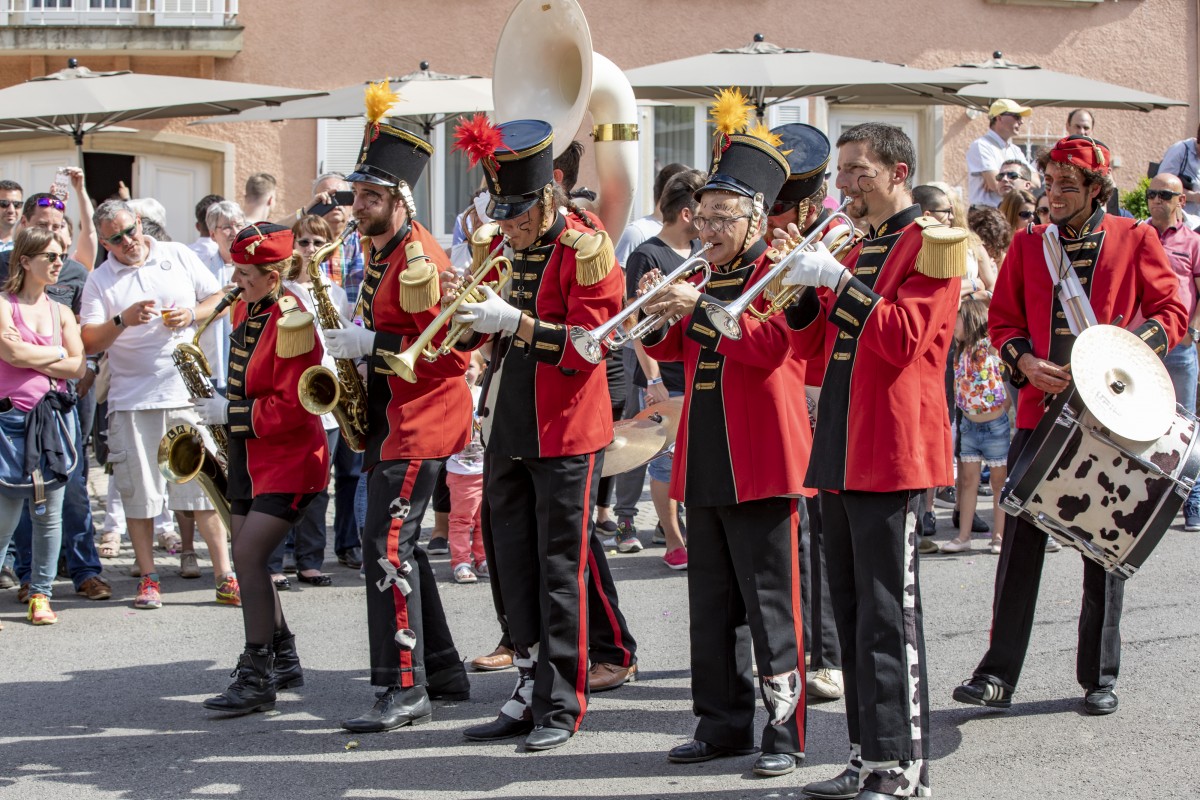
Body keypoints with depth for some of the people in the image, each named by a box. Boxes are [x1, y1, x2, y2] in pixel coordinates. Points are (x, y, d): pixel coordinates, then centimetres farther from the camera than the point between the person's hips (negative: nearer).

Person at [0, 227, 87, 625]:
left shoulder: (61, 313, 13)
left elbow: (78, 367, 3)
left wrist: (33, 360, -8)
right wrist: (56, 353, -1)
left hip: (55, 417, 4)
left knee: (50, 512, 5)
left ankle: (41, 595, 13)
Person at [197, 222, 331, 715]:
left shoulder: (291, 322, -20)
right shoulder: (245, 309, 7)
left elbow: (290, 408, -22)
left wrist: (229, 413, -18)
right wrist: (223, 409, 9)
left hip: (288, 458, -9)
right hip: (249, 455, 9)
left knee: (248, 557, -15)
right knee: (247, 558, 12)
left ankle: (256, 679, -9)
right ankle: (283, 661, 26)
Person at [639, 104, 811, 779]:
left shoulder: (779, 274, -5)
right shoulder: (703, 277, 16)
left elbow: (769, 346, -20)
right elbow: (671, 351, 20)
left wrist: (701, 308, -23)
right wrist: (659, 313, 0)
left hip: (761, 463, -7)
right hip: (704, 465, 8)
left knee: (769, 603, -5)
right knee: (713, 603, 12)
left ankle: (785, 731, 1)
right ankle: (723, 723, 20)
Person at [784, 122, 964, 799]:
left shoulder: (930, 242, -5)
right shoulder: (857, 249, 19)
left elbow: (903, 338, -17)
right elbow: (814, 345, 18)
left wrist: (839, 282, -19)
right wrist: (802, 287, 2)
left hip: (890, 452, -9)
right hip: (841, 456, 9)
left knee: (888, 615, -8)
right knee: (853, 612, 10)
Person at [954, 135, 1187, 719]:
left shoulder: (1135, 240, 3)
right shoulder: (1027, 244, 10)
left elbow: (1171, 313, 2)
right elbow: (1002, 320, 11)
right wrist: (1026, 362, -9)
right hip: (1041, 407, 1)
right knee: (1021, 540, -2)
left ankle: (1099, 677, 16)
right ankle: (998, 675, 1)